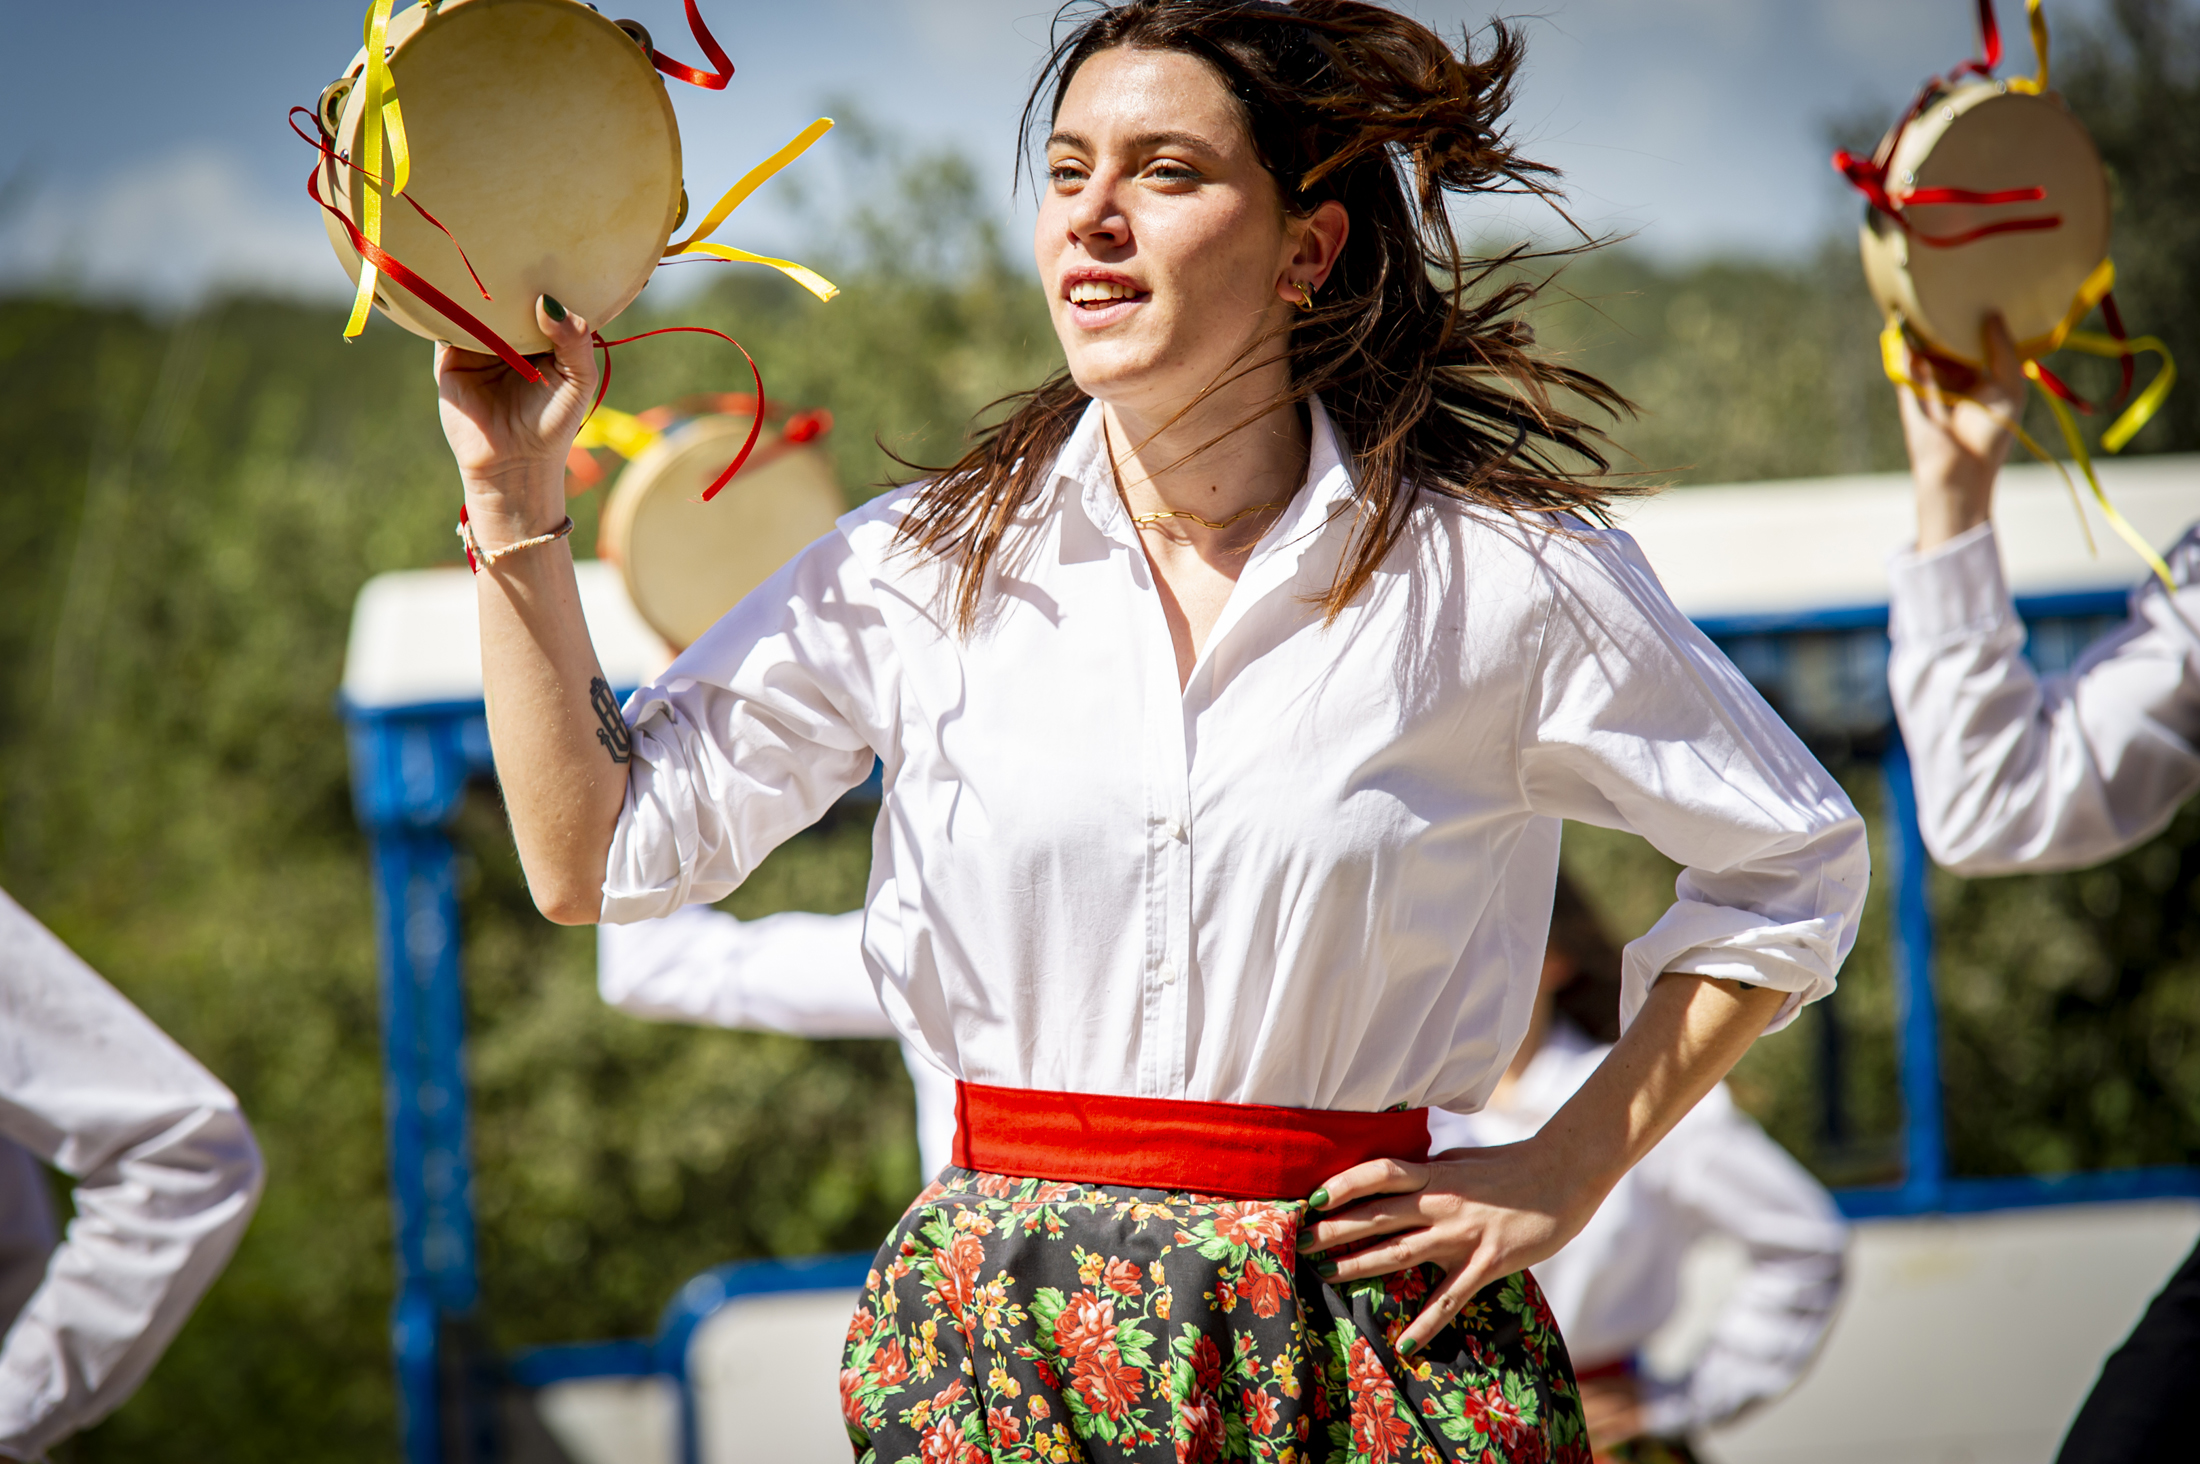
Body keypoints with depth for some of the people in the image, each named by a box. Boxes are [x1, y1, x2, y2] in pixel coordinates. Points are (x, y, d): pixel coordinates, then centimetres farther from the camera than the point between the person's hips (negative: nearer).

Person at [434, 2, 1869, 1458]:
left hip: (1364, 1337, -1)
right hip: (998, 1328, 2)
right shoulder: (918, 568, 3)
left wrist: (1565, 1175, 2)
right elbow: (594, 856, 5)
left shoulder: (1499, 575, -3)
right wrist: (518, 496, 0)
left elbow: (1797, 868, 8)